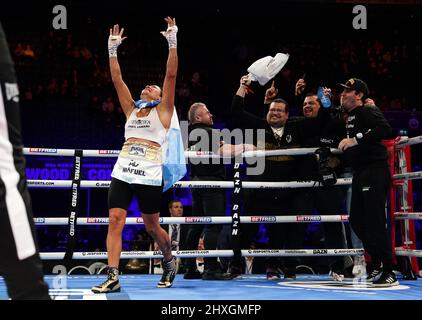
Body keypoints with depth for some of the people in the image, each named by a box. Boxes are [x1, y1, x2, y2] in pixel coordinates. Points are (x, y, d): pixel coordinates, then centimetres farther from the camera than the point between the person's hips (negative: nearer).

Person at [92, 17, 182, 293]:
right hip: (123, 169, 4)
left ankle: (170, 262, 31)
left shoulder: (163, 110, 8)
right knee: (115, 221, -8)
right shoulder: (131, 109, 19)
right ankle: (113, 277, -8)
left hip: (149, 173, -4)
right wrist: (113, 49, 13)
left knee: (152, 227, 5)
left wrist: (172, 41, -5)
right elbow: (117, 79, 17)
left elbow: (171, 75, -1)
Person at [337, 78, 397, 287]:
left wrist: (356, 139, -28)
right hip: (360, 173, 10)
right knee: (356, 220, 12)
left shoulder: (367, 112, -9)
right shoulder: (349, 116, 18)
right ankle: (378, 263, 25)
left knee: (375, 222, -12)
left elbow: (385, 130, -27)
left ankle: (389, 273, -7)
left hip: (375, 171, -10)